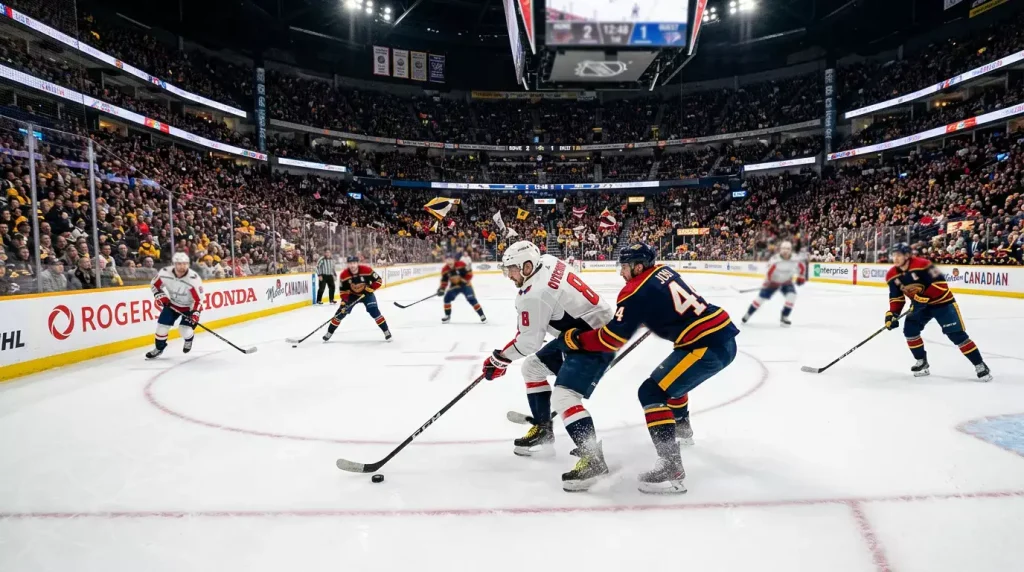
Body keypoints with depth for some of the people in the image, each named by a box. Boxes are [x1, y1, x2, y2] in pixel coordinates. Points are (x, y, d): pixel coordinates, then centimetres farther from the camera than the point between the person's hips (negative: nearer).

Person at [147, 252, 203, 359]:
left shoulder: (194, 279, -30)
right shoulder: (165, 273, -20)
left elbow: (198, 300, -24)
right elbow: (154, 285, 1)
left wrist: (195, 314, -32)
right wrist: (160, 295, -11)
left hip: (189, 306, -4)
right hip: (172, 304, 4)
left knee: (185, 330, -15)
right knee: (162, 325, -1)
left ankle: (189, 339, 23)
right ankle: (159, 348, 25)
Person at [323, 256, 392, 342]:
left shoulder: (366, 270, -26)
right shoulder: (344, 275, -19)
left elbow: (378, 280, -16)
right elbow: (342, 290, -10)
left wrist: (370, 289, -25)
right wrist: (344, 301, -21)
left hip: (366, 294, -2)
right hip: (352, 295, 2)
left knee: (374, 312, -18)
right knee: (341, 312, -3)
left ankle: (386, 332, -6)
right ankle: (329, 333, 13)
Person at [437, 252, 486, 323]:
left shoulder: (461, 264, -21)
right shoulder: (445, 269, -6)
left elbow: (469, 273, -18)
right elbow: (444, 280, 1)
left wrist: (464, 280, -25)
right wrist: (441, 289, -11)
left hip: (465, 285, -4)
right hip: (454, 286, 4)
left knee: (471, 299, -16)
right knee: (447, 298, -11)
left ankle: (482, 315, -8)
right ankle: (447, 316, 7)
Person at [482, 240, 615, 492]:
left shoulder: (534, 294, -25)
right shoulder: (548, 262, 1)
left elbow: (529, 341, -19)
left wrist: (499, 359, -6)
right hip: (577, 331, 11)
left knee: (563, 396, -24)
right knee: (532, 366, 18)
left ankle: (593, 458, -25)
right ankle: (542, 430, 28)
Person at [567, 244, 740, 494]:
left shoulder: (636, 293, -12)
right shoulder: (664, 271, 12)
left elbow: (610, 339, -10)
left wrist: (576, 338, 2)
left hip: (708, 346, -10)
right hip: (724, 334, 10)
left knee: (652, 392, -9)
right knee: (673, 376, 33)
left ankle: (671, 466, -16)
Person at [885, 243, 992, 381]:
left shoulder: (922, 265, -28)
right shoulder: (893, 275, -7)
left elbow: (940, 282, -27)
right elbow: (896, 297, 0)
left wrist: (924, 298, -31)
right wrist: (892, 313, -13)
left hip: (942, 302, -6)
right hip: (919, 305, 6)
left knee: (956, 334, -10)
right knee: (910, 330, -7)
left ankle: (979, 365, 2)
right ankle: (921, 362, 11)